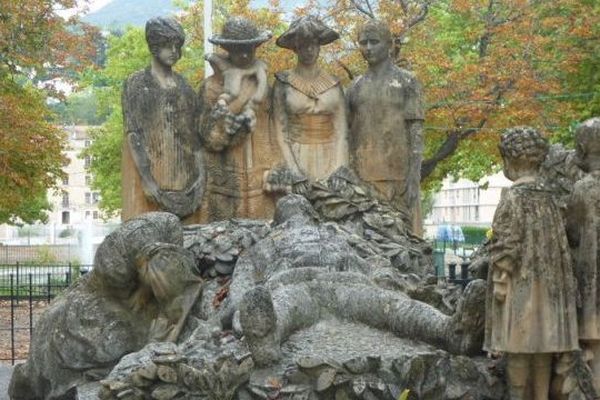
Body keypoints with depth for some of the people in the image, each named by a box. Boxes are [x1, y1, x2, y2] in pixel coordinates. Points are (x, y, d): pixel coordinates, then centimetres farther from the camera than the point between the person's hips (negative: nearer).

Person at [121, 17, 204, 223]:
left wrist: (201, 174, 2)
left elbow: (195, 134, 12)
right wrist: (147, 180, -16)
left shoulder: (184, 86, 14)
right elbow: (133, 135, -8)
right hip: (150, 174, -5)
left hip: (185, 176, 5)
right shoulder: (136, 84, -1)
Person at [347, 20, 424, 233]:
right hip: (362, 176, 4)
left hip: (397, 174, -4)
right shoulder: (356, 86, 15)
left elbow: (416, 130, -3)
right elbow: (350, 135, 16)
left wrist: (414, 178, -12)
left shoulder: (406, 81, 3)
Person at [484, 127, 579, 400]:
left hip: (520, 281, -7)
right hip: (546, 281, 7)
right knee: (542, 340, 7)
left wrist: (500, 281, -13)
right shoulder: (546, 197, 10)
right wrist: (553, 280, 17)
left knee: (518, 341, -4)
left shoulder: (513, 197, -11)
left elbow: (506, 243, -15)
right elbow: (559, 242, 12)